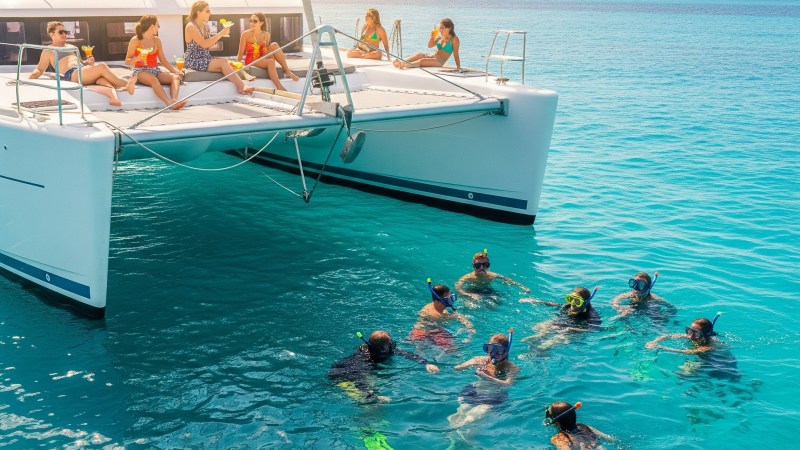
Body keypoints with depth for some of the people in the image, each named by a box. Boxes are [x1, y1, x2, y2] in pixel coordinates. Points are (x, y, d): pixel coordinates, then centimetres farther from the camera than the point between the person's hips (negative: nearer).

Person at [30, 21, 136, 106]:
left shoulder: (71, 47, 34)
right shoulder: (48, 51, 17)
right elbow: (39, 69, 13)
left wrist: (88, 62, 11)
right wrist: (34, 74, -11)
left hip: (84, 70, 6)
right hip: (70, 75, -5)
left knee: (103, 77, -33)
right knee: (102, 67, -30)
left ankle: (113, 97, -63)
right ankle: (126, 84, -34)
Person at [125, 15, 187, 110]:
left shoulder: (157, 40, 14)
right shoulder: (135, 40, 0)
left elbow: (163, 60, 17)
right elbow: (127, 61, 2)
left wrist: (174, 70, 1)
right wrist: (138, 58, -19)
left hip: (155, 71, 5)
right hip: (140, 71, -5)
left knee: (175, 77, -23)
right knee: (153, 79, -39)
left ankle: (174, 100, -50)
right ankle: (169, 103, -56)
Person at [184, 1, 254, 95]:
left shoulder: (205, 26, 11)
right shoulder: (191, 26, -13)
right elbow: (204, 44, -24)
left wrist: (222, 34, -1)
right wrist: (221, 34, -22)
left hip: (205, 59, 7)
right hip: (194, 61, -7)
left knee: (224, 62, -18)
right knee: (223, 62, -23)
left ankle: (241, 86, -31)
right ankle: (241, 85, -25)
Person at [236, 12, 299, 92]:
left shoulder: (266, 35, 3)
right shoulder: (246, 34, -9)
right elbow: (241, 53, -7)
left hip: (262, 59, 4)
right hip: (251, 61, -4)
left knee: (274, 45, -20)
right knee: (270, 62, -34)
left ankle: (287, 71, -21)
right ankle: (279, 87, -41)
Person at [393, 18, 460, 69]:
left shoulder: (454, 39, -5)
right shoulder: (440, 36, 14)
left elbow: (455, 54, -7)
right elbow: (429, 46, 16)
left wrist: (458, 67, -13)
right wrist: (432, 37, -1)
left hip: (439, 62, -6)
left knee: (422, 60, -31)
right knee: (420, 55, -25)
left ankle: (404, 65, -53)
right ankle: (401, 62, -44)